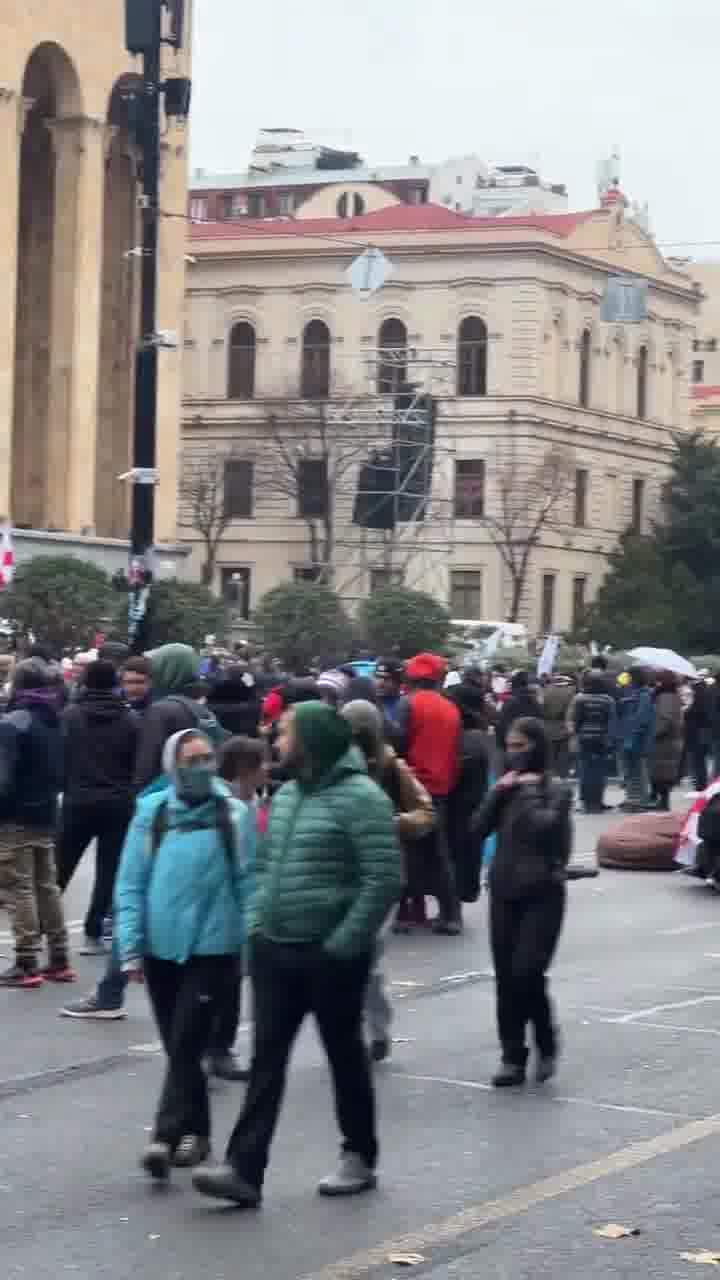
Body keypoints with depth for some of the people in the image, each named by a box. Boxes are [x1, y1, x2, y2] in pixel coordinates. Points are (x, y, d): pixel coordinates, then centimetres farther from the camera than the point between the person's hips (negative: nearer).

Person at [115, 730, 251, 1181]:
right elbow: (131, 885, 1)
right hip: (161, 946, 3)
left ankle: (167, 1138, -9)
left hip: (212, 947, -3)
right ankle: (194, 1131, 25)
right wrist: (131, 947, -3)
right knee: (178, 1047, 12)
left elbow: (249, 883, -3)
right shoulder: (151, 813, -2)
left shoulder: (234, 814, -7)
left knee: (186, 1046, -8)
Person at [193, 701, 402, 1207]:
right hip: (274, 950, 7)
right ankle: (244, 1169, 0)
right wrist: (258, 922, 9)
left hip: (330, 955, -7)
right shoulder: (286, 794, 10)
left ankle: (359, 1159, 24)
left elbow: (384, 879, -20)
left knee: (345, 1054, 8)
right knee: (267, 1057, 2)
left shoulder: (360, 797, -15)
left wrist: (344, 943, -20)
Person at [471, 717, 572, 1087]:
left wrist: (530, 791, -12)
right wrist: (499, 792, -9)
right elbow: (478, 828, 0)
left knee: (527, 972, -14)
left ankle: (546, 1046, 7)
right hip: (504, 893, 5)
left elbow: (543, 827, -21)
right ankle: (513, 1058, 10)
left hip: (542, 894, -5)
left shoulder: (557, 789, -5)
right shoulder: (506, 787, 10)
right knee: (506, 979, 4)